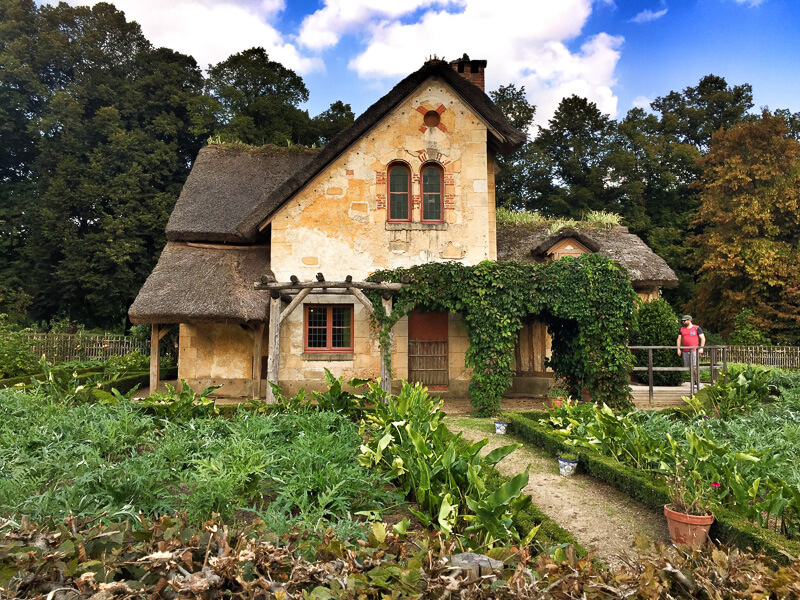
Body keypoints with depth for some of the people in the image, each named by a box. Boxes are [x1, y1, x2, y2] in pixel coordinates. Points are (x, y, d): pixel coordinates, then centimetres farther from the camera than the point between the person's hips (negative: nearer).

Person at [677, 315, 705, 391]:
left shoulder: (697, 328, 4)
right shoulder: (682, 329, 16)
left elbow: (703, 338, 2)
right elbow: (679, 339, 15)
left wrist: (701, 348, -9)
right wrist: (678, 348, 4)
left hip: (694, 350, -5)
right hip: (685, 351, 5)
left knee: (695, 366, -14)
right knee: (687, 367, 3)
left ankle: (697, 382, -10)